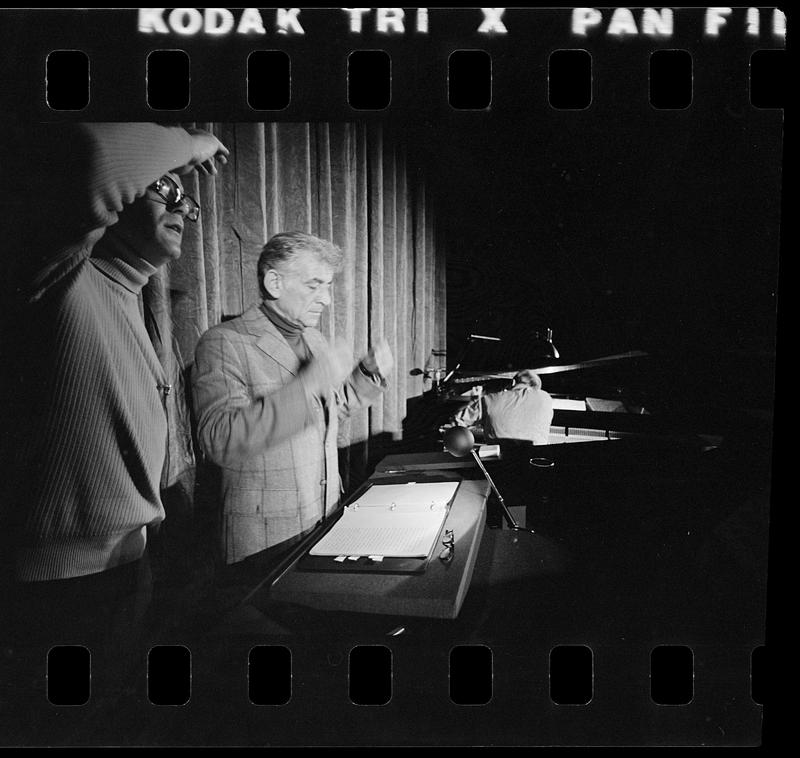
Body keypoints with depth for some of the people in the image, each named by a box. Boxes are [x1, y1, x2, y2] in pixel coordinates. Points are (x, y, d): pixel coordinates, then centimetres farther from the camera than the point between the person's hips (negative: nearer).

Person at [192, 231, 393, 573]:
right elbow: (219, 441, -28)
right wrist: (309, 383, -33)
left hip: (329, 520, 7)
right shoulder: (224, 343, -15)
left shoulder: (313, 339, 11)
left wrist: (369, 372, 5)